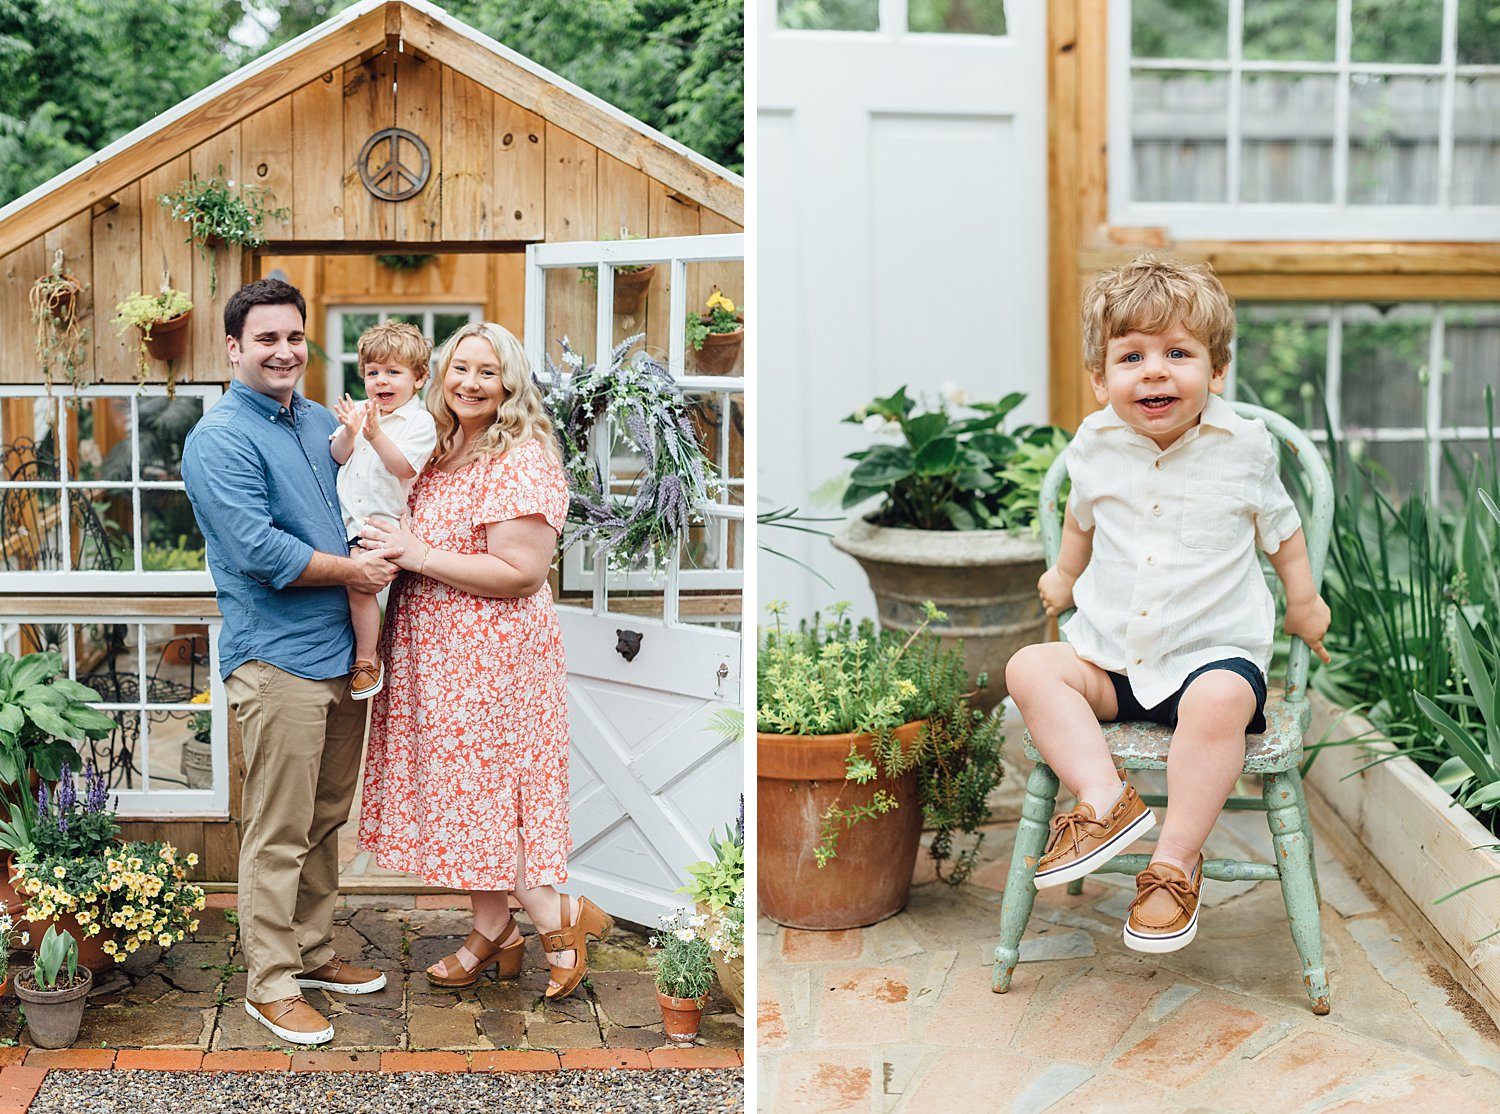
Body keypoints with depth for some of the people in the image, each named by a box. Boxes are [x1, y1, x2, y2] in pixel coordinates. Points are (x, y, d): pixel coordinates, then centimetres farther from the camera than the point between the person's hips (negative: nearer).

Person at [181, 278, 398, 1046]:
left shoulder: (321, 424, 14)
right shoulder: (220, 437, -10)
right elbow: (257, 549, -20)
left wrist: (380, 551, 6)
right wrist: (351, 570, -11)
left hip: (343, 651, 8)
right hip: (278, 658, -8)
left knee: (325, 819, 17)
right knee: (279, 832, -2)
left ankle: (313, 953, 30)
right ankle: (269, 984, 8)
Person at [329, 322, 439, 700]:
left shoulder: (420, 422, -5)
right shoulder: (360, 411, 12)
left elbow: (404, 467, -17)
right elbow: (339, 458, 7)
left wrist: (376, 435, -28)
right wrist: (348, 433, -12)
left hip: (382, 518, -7)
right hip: (346, 514, 7)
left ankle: (367, 658, -4)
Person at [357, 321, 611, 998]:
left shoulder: (523, 460, -15)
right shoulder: (441, 453, 10)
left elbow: (521, 572, -21)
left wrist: (419, 556, -19)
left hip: (493, 655, -8)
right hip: (436, 653, 8)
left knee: (486, 788, -3)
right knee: (465, 789, 13)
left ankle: (562, 917, 13)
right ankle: (494, 933, 25)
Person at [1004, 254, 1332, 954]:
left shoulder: (1243, 446, -4)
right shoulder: (1095, 445, 1)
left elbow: (1279, 526, 14)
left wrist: (1303, 602, 19)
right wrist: (1066, 574, 33)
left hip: (1216, 651, -4)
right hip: (1111, 655, 4)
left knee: (1220, 700, -35)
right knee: (1031, 668, -17)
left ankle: (1176, 862, -25)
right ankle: (1105, 802, -27)